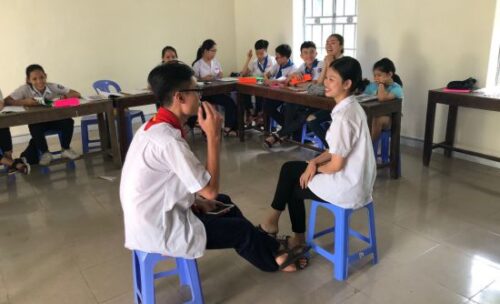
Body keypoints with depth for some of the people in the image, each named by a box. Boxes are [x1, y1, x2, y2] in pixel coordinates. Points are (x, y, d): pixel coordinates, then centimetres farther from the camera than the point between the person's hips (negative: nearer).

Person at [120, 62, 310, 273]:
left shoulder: (154, 127, 1)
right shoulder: (168, 140, -29)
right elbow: (211, 190, -23)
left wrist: (194, 198, 4)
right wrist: (213, 136, -22)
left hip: (149, 219, 9)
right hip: (158, 232, -9)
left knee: (224, 203, 19)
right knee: (241, 229, 6)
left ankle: (269, 248, 35)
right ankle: (275, 258, 35)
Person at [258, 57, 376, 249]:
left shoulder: (343, 116, -25)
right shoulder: (351, 107, 5)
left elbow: (336, 165, -21)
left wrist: (316, 168, -1)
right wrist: (314, 162, -2)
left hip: (347, 187, -9)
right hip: (355, 180, 9)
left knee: (292, 186, 8)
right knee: (290, 169, 13)